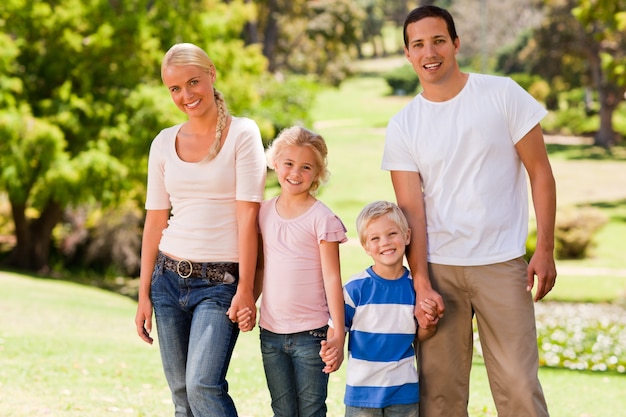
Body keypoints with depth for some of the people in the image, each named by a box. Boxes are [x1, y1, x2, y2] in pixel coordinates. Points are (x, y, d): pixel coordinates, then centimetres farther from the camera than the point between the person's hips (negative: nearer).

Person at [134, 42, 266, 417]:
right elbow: (155, 220, 12)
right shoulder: (164, 143, 10)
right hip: (169, 277, 5)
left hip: (220, 281, -5)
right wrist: (144, 294, 10)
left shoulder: (242, 133, -3)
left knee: (203, 387, -19)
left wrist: (245, 289, -13)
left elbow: (248, 214, -8)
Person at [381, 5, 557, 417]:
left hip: (502, 264, -2)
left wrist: (545, 250, -5)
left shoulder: (502, 94, 0)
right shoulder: (402, 127, 4)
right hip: (438, 268, 2)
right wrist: (421, 285, -9)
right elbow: (412, 211, 1)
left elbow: (540, 171, 1)